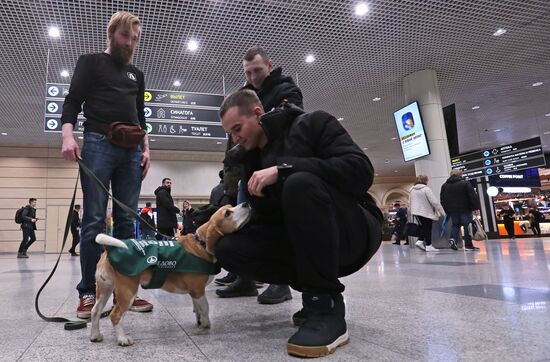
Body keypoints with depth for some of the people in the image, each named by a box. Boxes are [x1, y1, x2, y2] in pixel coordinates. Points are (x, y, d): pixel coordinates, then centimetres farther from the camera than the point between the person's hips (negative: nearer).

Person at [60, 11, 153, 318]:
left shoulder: (136, 74, 26)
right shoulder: (91, 62, 13)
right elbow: (73, 101, 2)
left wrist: (146, 148, 13)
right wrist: (68, 134, -16)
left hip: (131, 150, 4)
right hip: (98, 143, -4)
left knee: (127, 221, -1)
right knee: (94, 220, -8)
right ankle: (89, 292, -2)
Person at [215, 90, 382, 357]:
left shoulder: (312, 124, -7)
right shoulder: (253, 159, 12)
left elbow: (360, 170, -23)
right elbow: (265, 216, 13)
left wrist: (283, 168, -27)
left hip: (356, 229, -6)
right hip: (306, 243, 7)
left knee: (300, 182, -35)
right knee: (228, 249, -11)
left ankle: (327, 308, -25)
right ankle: (320, 290, 0)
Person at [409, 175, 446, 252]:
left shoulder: (412, 190, 10)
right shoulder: (426, 189, -13)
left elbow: (410, 203, 16)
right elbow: (434, 201, -16)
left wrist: (413, 211, 23)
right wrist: (441, 211, -12)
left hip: (416, 212, 7)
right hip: (426, 212, -7)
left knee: (423, 227, 18)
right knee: (428, 228, 3)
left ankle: (420, 241, 4)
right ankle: (428, 245, 7)